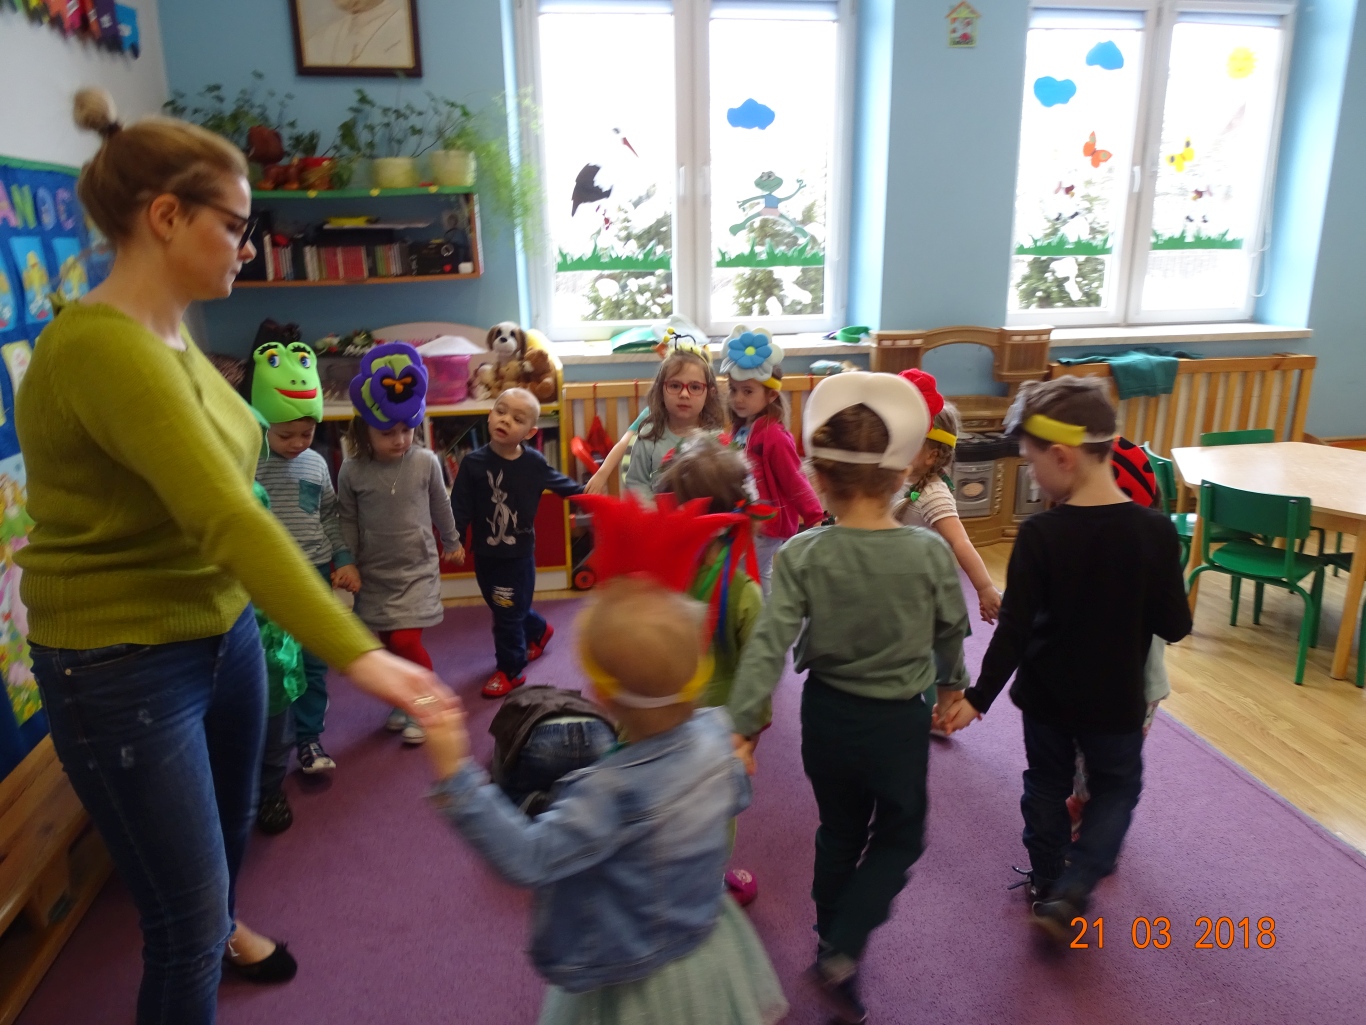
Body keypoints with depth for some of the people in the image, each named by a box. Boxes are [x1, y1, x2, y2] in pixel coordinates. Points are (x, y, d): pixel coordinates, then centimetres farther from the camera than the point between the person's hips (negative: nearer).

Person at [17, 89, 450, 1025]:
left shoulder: (168, 328, 2)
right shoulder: (102, 348, -27)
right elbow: (227, 518, -36)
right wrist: (356, 653, -40)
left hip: (222, 626, 9)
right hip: (125, 668, -9)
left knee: (233, 816, 30)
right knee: (186, 918, 5)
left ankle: (221, 927, 61)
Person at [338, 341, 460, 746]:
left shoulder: (426, 462, -11)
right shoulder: (352, 471, -11)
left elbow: (440, 507, 5)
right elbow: (347, 521, -1)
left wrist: (451, 542, 17)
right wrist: (346, 564, -2)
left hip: (417, 569, -2)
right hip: (374, 574, 2)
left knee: (406, 641, -9)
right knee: (387, 645, 12)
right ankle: (404, 702, 34)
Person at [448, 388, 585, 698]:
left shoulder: (534, 462, -9)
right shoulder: (473, 463, -11)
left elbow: (561, 483, 8)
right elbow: (460, 505, -9)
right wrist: (454, 539, -18)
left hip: (520, 554, -2)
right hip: (485, 553, 2)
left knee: (508, 615, 3)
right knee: (503, 609, 18)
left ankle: (510, 670, 21)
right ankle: (539, 631, 47)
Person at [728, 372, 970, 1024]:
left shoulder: (800, 554, -18)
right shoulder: (931, 553, -17)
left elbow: (768, 645, -22)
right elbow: (951, 633, -1)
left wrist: (742, 726, -17)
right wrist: (951, 683, 18)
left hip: (827, 714, 2)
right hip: (900, 720, -1)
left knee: (839, 834, 25)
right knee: (898, 840, 21)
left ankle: (832, 943, 42)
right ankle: (841, 954, 9)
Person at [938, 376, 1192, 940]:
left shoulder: (1039, 534, -21)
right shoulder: (1155, 530, -16)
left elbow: (1014, 630, -19)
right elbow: (1174, 626, -8)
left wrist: (978, 697, -10)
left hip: (1047, 696, 0)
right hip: (1116, 699, 0)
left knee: (1046, 785, 21)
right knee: (1117, 787, 21)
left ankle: (1046, 885, 37)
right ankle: (1071, 892, 11)